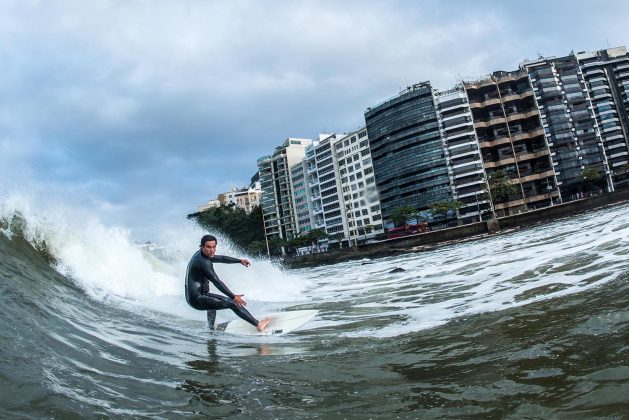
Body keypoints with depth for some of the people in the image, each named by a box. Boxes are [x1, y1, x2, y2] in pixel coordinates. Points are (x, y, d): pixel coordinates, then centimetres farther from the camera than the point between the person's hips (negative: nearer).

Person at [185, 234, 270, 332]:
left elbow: (221, 258, 20)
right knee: (232, 302, -14)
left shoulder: (200, 255, 9)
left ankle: (211, 328, 50)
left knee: (213, 299, 40)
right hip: (198, 299, -11)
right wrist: (233, 297, -30)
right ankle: (258, 324, -13)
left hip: (191, 297, 11)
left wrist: (240, 261, 19)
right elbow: (217, 282, -27)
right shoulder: (204, 262, -21)